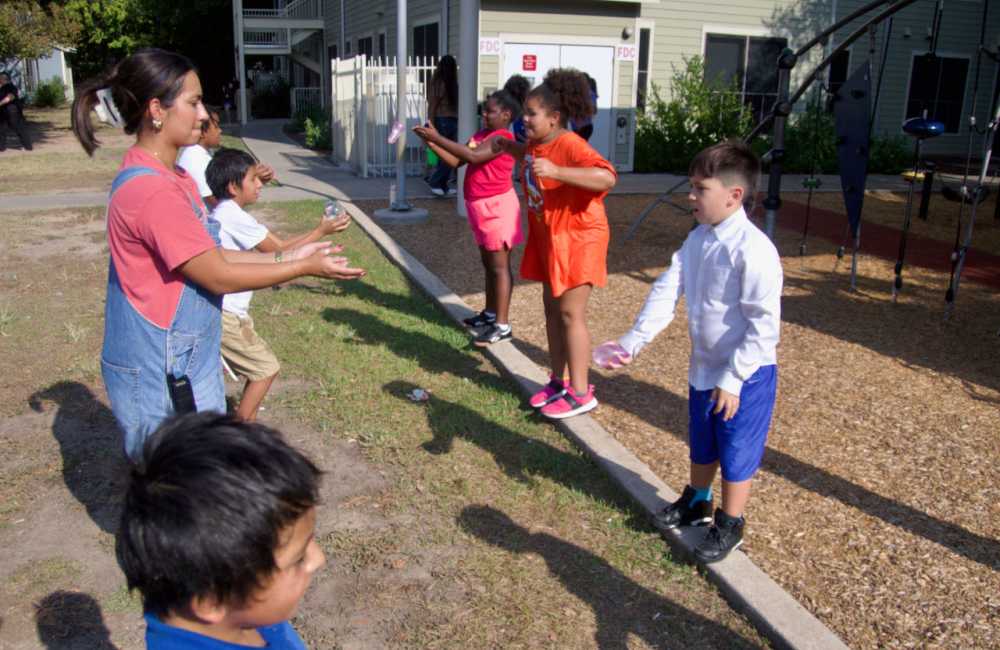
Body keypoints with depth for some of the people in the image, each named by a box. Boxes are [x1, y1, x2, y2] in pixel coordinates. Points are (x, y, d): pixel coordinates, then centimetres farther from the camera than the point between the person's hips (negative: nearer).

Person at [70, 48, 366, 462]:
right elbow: (219, 276, -20)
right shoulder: (153, 191, -25)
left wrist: (284, 258, 6)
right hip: (161, 380, -10)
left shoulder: (172, 178, 7)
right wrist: (304, 267, -12)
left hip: (183, 367, 10)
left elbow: (208, 255, 10)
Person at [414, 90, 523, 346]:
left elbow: (473, 156, -27)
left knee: (500, 265, -8)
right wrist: (432, 142, -4)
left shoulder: (503, 137, -15)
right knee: (489, 264, 17)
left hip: (497, 206, -9)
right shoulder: (480, 135, 13)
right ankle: (490, 313, 29)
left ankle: (502, 325, -6)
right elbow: (456, 161, 8)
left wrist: (438, 138, -25)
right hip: (482, 207, 9)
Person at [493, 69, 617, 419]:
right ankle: (558, 381, 26)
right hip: (548, 238, 9)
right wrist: (510, 147, 15)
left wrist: (556, 171, -44)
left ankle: (580, 393, 5)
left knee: (571, 313, -6)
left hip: (576, 239, -9)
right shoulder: (537, 143, 5)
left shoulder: (571, 145, -23)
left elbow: (607, 177, -38)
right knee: (552, 308, 13)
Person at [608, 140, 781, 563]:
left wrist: (734, 379, -24)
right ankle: (697, 501, 50)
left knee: (736, 453, 10)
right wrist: (633, 341, -11)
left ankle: (729, 525, 31)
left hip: (746, 375, -8)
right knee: (702, 444, 26)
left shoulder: (753, 249, -26)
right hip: (704, 366, 8)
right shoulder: (697, 239, -1)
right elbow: (666, 291, -2)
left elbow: (764, 324, -26)